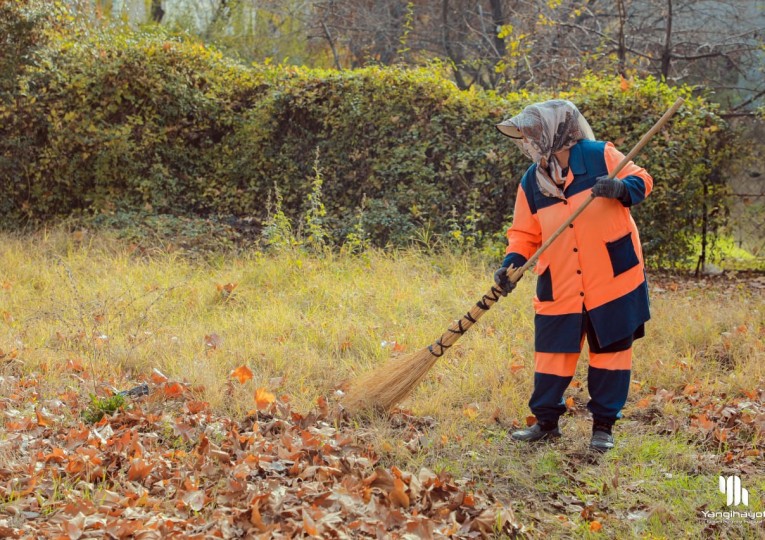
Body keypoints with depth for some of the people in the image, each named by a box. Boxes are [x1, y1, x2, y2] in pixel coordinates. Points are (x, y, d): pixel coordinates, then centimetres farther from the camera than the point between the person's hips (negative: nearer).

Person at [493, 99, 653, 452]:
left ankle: (604, 425, 19)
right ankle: (546, 421, 23)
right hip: (559, 288, 3)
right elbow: (525, 234, 7)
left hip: (612, 280, -3)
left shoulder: (599, 156, -7)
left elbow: (641, 180, -2)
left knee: (610, 352, 7)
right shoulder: (531, 182, 4)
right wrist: (512, 262, -11)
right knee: (552, 353, 7)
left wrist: (621, 189, -24)